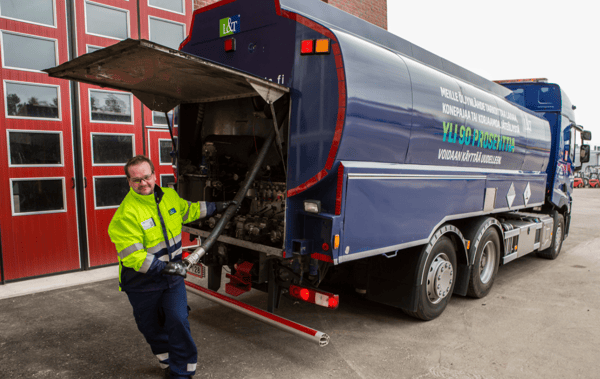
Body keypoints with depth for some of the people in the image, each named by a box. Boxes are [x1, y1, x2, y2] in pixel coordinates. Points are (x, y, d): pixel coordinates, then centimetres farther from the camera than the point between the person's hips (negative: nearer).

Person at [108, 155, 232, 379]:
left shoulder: (169, 196, -3)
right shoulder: (126, 214, -23)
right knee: (151, 327, 15)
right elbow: (132, 256, -26)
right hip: (142, 283, -3)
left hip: (173, 276, 3)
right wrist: (163, 267, -32)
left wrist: (215, 208, 24)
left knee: (178, 321, -7)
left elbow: (187, 210, 20)